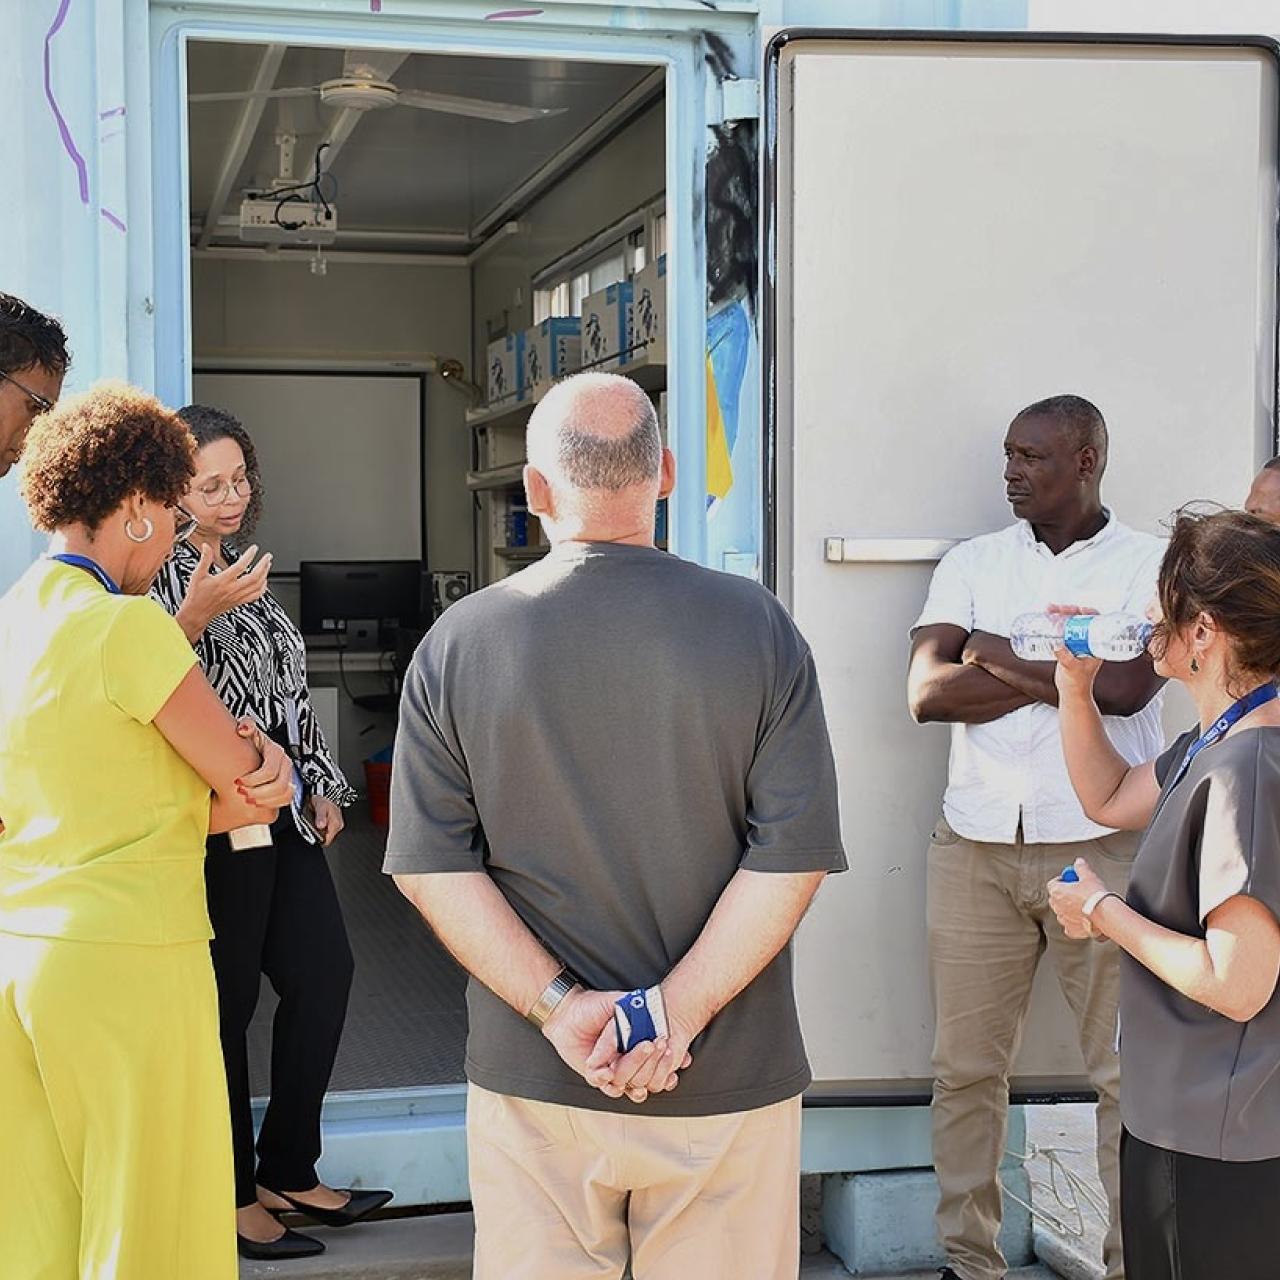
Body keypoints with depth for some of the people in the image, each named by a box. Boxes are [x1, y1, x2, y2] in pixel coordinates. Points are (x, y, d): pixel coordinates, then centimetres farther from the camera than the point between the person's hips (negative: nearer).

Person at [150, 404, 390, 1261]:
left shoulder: (243, 570, 14)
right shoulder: (159, 577, -10)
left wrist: (322, 786, 19)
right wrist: (193, 618, -31)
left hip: (282, 813, 9)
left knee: (324, 974, 11)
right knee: (227, 1003, -1)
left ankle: (288, 1173, 24)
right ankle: (232, 1197, 12)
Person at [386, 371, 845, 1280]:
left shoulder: (457, 644, -3)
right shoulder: (757, 627, -5)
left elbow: (431, 866, -7)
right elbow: (793, 857, -11)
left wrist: (558, 1003, -10)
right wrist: (676, 1013, -12)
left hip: (531, 1081, 1)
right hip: (727, 1085, 0)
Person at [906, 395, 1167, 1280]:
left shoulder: (1152, 564, 2)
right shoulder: (972, 564, 11)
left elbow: (1127, 685, -14)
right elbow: (926, 693, -2)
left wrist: (994, 654, -5)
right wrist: (1061, 675, -8)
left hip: (1103, 847, -3)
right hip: (976, 843, 3)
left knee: (1128, 1070, 0)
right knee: (966, 1066, 5)